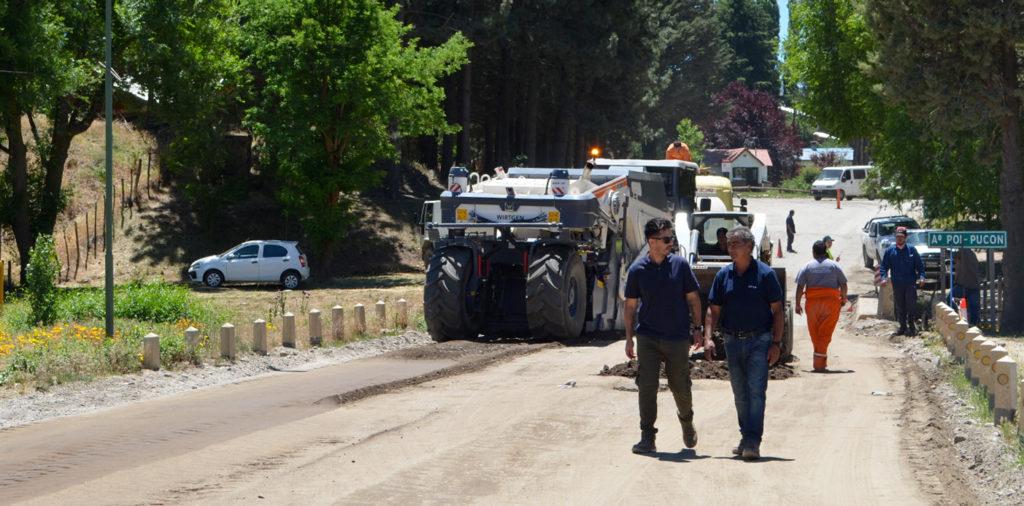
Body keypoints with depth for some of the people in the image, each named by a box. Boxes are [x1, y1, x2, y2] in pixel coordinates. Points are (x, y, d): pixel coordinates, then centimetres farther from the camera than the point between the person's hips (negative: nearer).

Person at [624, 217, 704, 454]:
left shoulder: (680, 264, 0)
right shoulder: (637, 270, -2)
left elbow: (693, 298, 7)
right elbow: (631, 305, 6)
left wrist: (697, 327, 4)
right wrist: (629, 338, 5)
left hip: (678, 337, 0)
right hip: (648, 338, 0)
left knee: (680, 386, 7)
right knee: (647, 386, -7)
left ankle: (686, 420, 37)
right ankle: (647, 437, 1)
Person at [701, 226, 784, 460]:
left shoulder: (765, 274, -4)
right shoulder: (724, 275, 7)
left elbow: (777, 311, -2)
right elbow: (715, 310, 10)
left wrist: (776, 343, -8)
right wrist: (708, 338, -3)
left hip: (759, 340, -4)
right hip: (733, 342, 4)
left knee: (756, 391, -11)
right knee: (740, 394, 11)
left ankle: (752, 442, -13)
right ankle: (746, 438, 22)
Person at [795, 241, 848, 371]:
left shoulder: (807, 266, 4)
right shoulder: (834, 265, 5)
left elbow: (800, 287, -2)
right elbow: (843, 285, 4)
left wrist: (798, 304, 3)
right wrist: (843, 299, 18)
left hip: (812, 301, 0)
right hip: (831, 301, 0)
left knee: (814, 332, 12)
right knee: (825, 332, -2)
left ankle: (820, 359, 20)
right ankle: (820, 363, -10)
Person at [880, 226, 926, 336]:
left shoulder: (911, 249, 4)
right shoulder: (890, 251, 6)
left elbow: (920, 264, 6)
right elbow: (884, 266, 7)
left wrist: (921, 277, -8)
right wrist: (884, 278, -9)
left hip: (910, 283, -2)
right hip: (897, 284, 2)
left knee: (911, 303, -10)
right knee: (899, 306, 5)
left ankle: (911, 326, 7)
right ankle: (903, 328, 13)